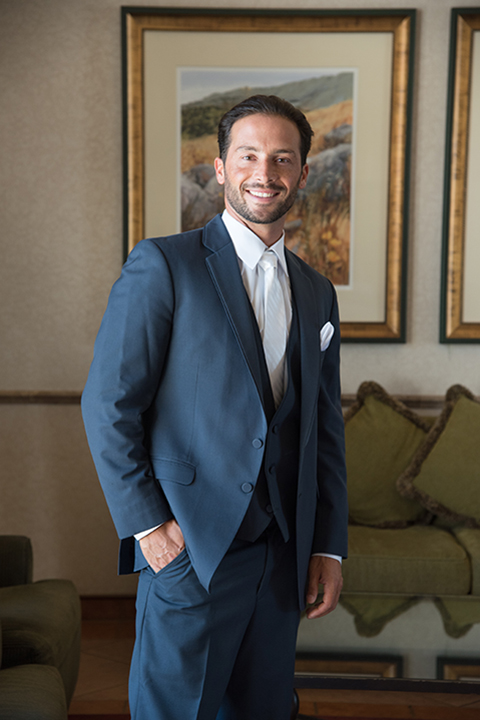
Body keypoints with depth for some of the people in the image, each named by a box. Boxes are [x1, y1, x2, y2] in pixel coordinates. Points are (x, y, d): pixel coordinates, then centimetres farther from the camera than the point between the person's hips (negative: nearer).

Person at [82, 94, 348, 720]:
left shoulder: (317, 293, 11)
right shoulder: (162, 265, -6)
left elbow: (326, 429, 12)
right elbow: (108, 405, -9)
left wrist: (329, 547, 8)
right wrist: (148, 526, -11)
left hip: (284, 557, 5)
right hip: (190, 550, -5)